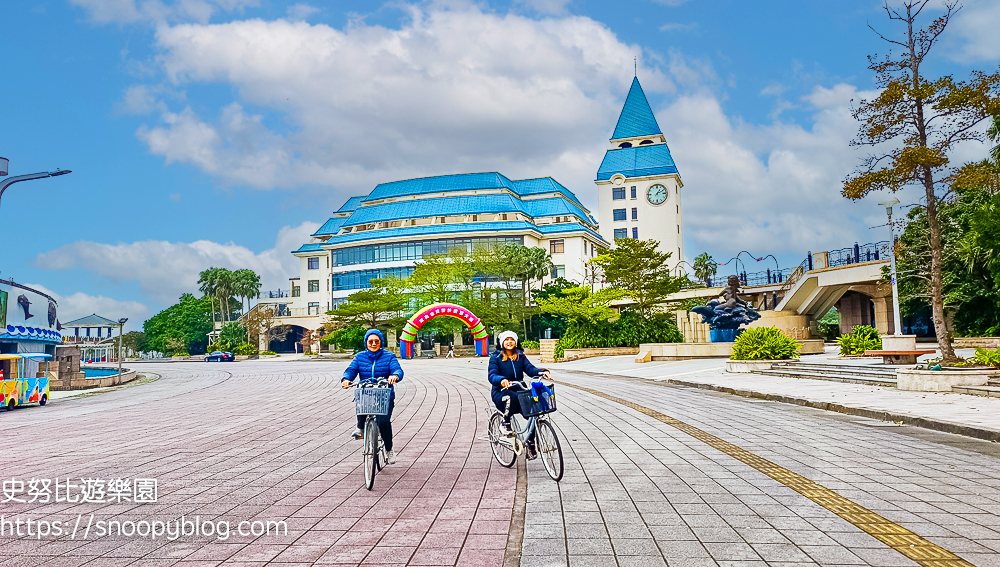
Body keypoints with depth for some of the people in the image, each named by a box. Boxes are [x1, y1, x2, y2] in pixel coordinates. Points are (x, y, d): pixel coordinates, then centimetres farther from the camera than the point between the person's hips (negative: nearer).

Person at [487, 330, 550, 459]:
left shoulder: (520, 356, 12)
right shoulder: (496, 357, 1)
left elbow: (530, 369, -2)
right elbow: (492, 376, -13)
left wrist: (542, 372, -24)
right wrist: (502, 380, -36)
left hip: (518, 390, 4)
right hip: (501, 392, -4)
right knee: (512, 396, -40)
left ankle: (530, 445, -2)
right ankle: (506, 423, -18)